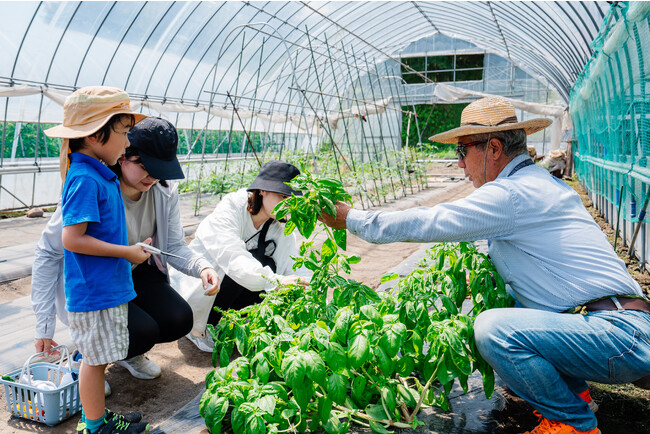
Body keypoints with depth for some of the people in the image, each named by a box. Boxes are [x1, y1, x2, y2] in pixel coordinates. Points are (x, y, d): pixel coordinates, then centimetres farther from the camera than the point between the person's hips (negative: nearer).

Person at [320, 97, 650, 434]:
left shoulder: (510, 194, -17)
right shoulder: (542, 183, 15)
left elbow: (425, 223, -16)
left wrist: (351, 219, -5)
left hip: (622, 334, -10)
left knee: (494, 328, -27)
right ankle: (572, 393, 19)